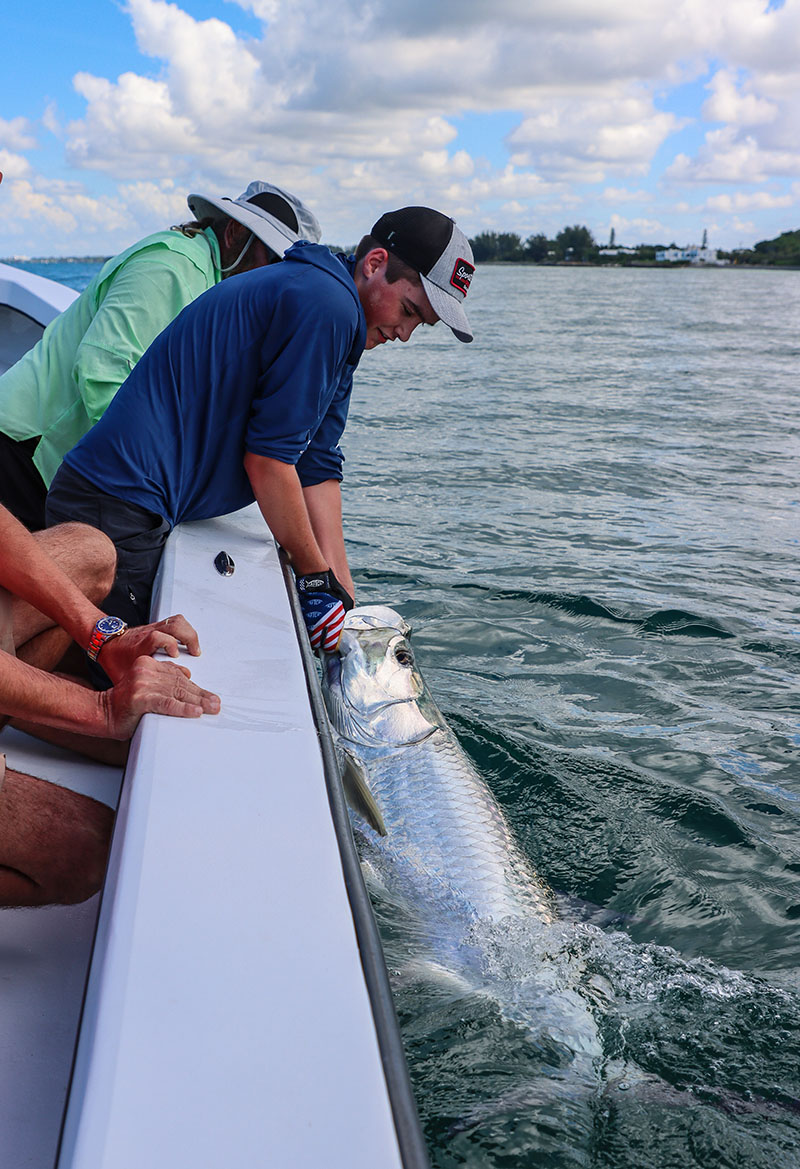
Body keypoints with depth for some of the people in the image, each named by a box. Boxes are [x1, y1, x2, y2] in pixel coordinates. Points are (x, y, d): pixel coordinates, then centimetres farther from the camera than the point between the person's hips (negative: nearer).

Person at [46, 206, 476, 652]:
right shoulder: (327, 305, -15)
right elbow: (266, 459, -16)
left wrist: (343, 594, 10)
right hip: (121, 509, -10)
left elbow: (318, 468, 15)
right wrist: (316, 578, -4)